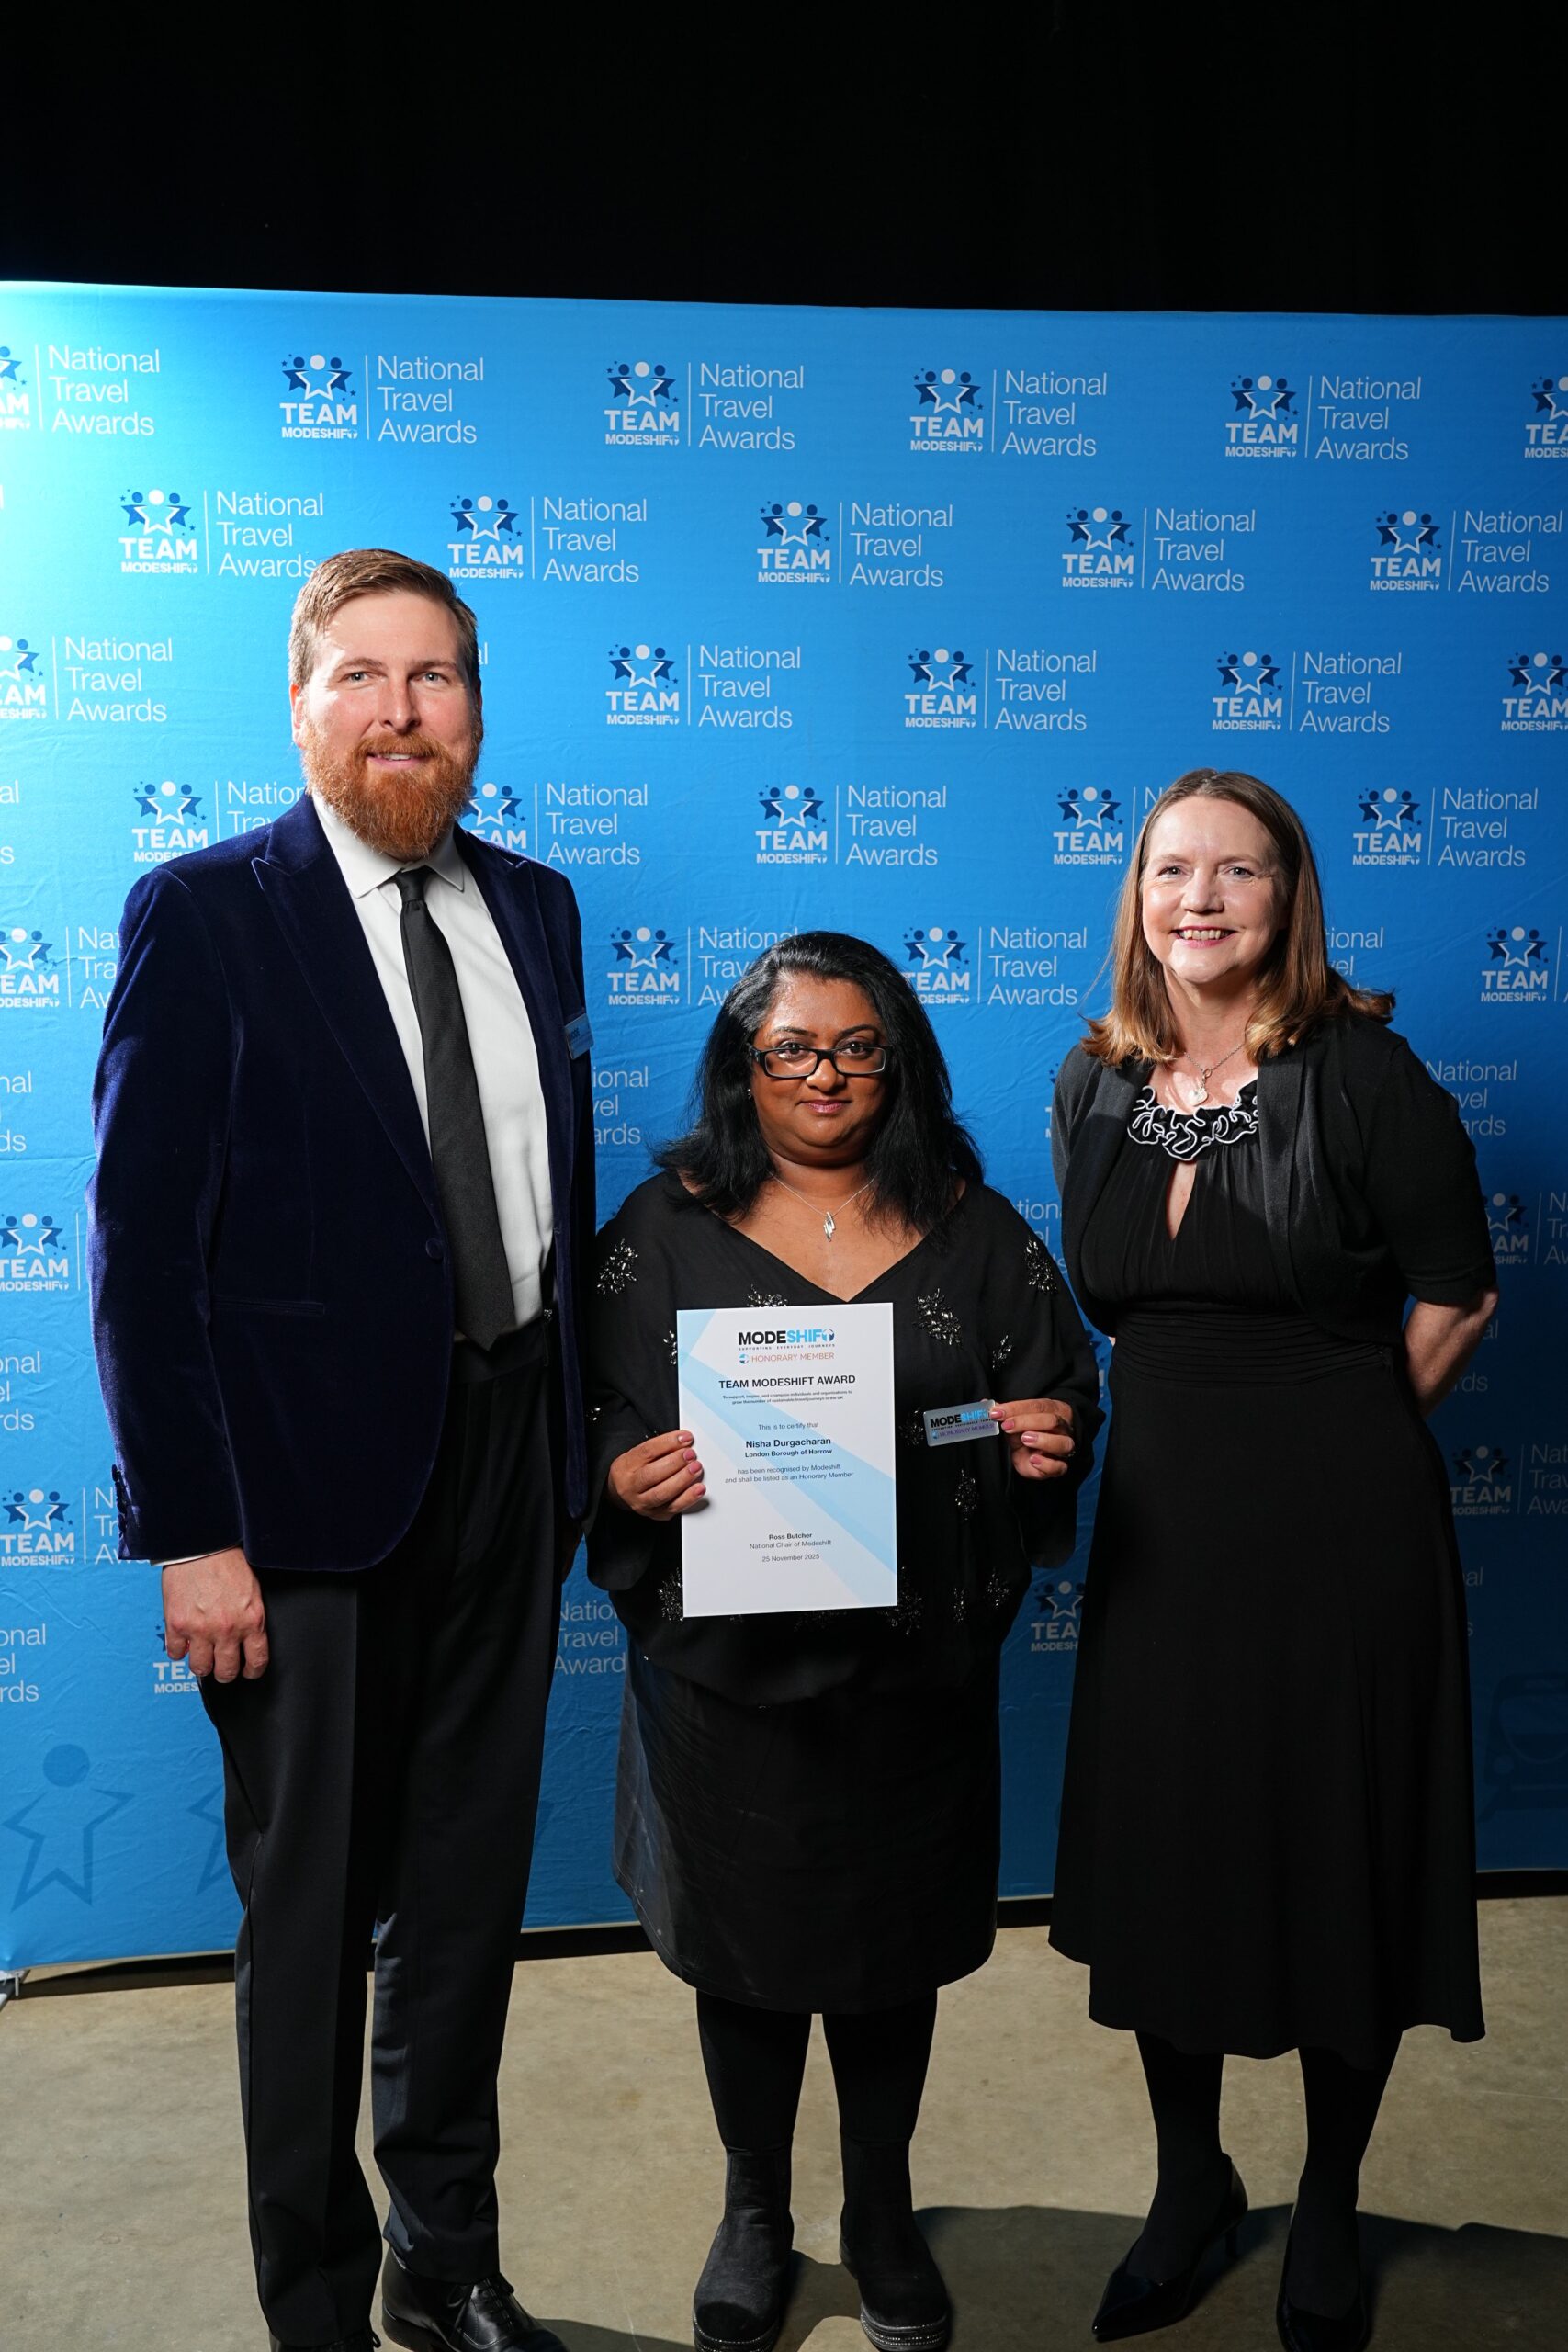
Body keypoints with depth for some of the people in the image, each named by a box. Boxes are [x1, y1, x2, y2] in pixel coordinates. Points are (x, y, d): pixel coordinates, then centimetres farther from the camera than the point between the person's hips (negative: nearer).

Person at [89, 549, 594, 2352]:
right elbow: (142, 1244, -12)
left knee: (471, 1890, 19)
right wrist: (188, 1531, -16)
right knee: (311, 1915, 10)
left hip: (509, 1464, 6)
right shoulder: (203, 914, -9)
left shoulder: (533, 907, 8)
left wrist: (576, 1437, 8)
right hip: (315, 1480, -5)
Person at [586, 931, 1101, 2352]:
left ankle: (884, 2216, 39)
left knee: (896, 1948, 16)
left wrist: (1045, 1442, -15)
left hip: (916, 1665, 1)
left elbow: (1059, 1408, 6)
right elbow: (598, 1421, -2)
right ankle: (755, 2213, 38)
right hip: (729, 1663, -1)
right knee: (745, 1945, 13)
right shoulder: (667, 1226, -2)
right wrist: (626, 1477, -23)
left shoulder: (975, 1233, 3)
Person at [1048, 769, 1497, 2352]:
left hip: (1336, 1522, -4)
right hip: (1157, 1513, 4)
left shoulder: (1362, 1072, -10)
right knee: (1157, 1853, 13)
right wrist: (1205, 1412, 9)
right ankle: (1189, 2180, 37)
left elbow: (1457, 1297, -4)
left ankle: (1328, 2215, 33)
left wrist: (1328, 1428, 3)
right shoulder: (1096, 1085, 4)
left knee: (1340, 1859, 9)